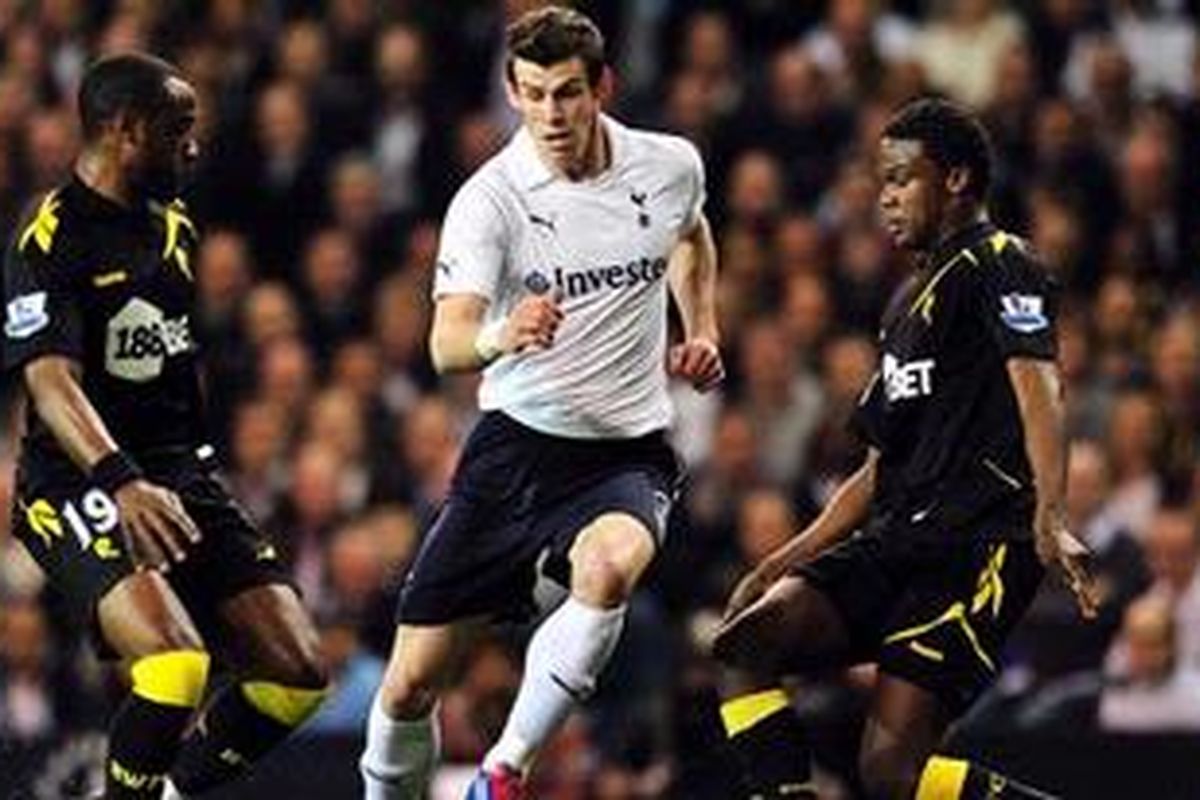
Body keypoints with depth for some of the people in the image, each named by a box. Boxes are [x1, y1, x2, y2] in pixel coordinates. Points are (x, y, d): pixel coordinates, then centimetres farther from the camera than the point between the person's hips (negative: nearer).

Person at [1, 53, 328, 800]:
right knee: (176, 664, -30)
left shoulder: (172, 227, 14)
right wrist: (120, 484, -41)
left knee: (298, 673, -2)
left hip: (181, 474, 8)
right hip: (80, 486, -8)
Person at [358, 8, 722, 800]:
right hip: (518, 442, 0)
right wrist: (500, 336, -48)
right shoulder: (490, 197, -12)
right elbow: (447, 342, -26)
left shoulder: (670, 167, -2)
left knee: (608, 565, -36)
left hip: (628, 450, 0)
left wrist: (702, 331, 12)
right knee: (410, 684, -1)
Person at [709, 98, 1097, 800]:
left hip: (979, 541, -9)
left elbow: (1037, 387, -19)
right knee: (745, 640, -16)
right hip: (896, 539, 9)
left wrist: (1051, 517, -36)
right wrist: (787, 562, 24)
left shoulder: (999, 264, -2)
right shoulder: (910, 300, 27)